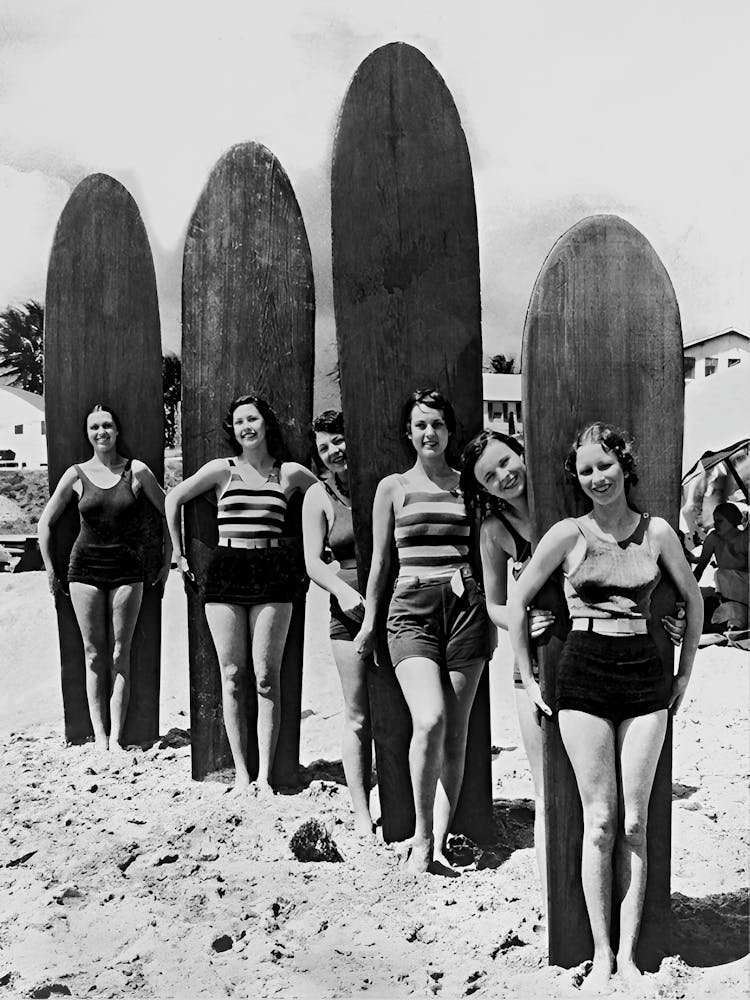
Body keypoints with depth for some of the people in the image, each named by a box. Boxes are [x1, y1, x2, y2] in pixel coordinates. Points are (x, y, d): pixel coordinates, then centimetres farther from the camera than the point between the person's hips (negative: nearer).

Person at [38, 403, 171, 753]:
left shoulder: (136, 471, 0)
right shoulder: (76, 474, 3)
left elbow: (170, 514, 6)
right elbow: (45, 523, 11)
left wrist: (166, 563, 5)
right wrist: (50, 570, 10)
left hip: (127, 569, -1)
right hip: (85, 568, 1)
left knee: (120, 655, 1)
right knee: (94, 655, 3)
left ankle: (116, 737, 5)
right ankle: (99, 735, 9)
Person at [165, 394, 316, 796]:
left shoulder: (291, 473, 7)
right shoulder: (221, 469, 7)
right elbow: (173, 499, 17)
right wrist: (180, 554, 16)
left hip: (273, 574, -1)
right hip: (226, 572, 1)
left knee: (266, 679, -4)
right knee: (232, 677, 0)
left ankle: (265, 776, 2)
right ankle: (241, 774, 8)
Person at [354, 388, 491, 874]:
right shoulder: (393, 487, 9)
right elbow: (380, 561, 12)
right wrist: (369, 621, 13)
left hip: (465, 606, 2)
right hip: (412, 607, -1)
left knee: (456, 733, 3)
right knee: (429, 721, -19)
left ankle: (440, 839, 17)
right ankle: (422, 833, 2)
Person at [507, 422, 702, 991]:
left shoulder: (657, 532, 3)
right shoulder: (569, 534, -3)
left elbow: (693, 599, 17)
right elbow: (519, 600, 3)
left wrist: (685, 672, 15)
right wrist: (527, 678, 4)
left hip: (645, 676, 2)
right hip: (585, 673, -2)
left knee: (635, 822, 5)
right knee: (600, 821, 2)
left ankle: (628, 952, 17)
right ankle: (601, 954, 15)